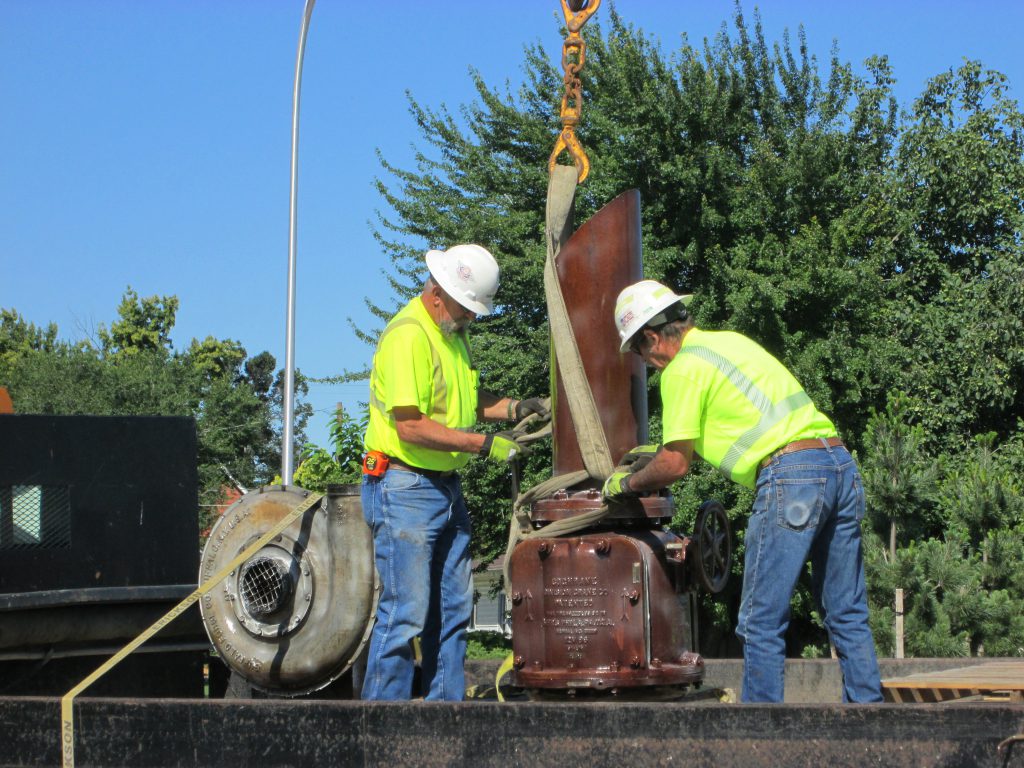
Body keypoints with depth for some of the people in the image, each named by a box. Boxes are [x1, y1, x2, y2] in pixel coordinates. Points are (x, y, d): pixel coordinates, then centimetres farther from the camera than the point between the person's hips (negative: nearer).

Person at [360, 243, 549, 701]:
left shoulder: (454, 334, 15)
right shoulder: (408, 336, -17)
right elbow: (410, 425, -23)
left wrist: (514, 408, 9)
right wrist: (485, 445, -20)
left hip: (447, 488, 10)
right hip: (404, 488, -10)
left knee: (452, 610, 12)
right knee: (405, 612, -9)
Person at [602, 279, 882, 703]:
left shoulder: (683, 368, -3)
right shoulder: (729, 340, 23)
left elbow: (676, 465, -3)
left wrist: (627, 483, 16)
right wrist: (658, 453, 44)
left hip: (789, 475, -9)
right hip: (840, 462, 9)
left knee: (762, 621, -1)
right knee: (847, 615, 14)